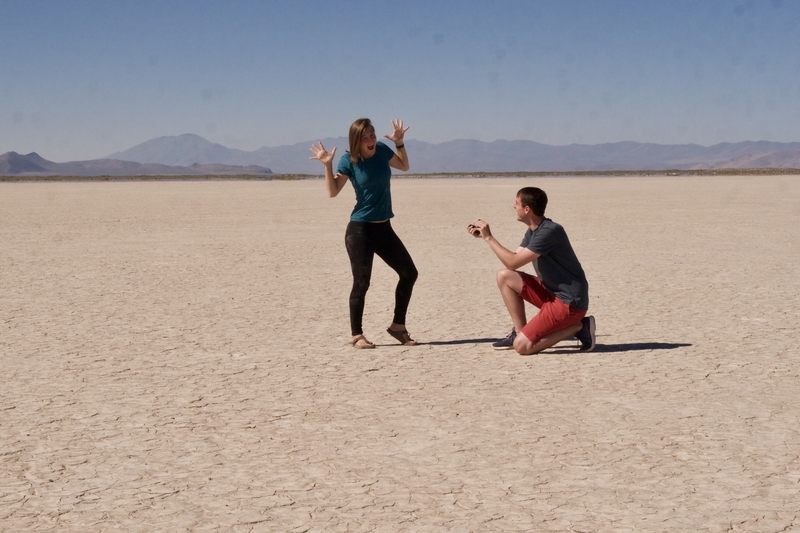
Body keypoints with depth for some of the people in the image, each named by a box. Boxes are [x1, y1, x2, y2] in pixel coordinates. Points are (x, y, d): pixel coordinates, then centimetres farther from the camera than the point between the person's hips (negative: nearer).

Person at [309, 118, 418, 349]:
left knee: (409, 273, 7)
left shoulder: (382, 150, 2)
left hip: (384, 228, 6)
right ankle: (356, 335, 8)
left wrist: (399, 143, 6)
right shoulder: (349, 161, -11)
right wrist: (328, 166, -23)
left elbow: (404, 166, 20)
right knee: (361, 284, -4)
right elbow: (333, 192, -12)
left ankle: (398, 325, 19)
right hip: (360, 230, -6)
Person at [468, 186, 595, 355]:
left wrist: (489, 237, -14)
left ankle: (578, 327, -2)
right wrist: (484, 236, 4)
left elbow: (513, 263, -22)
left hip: (570, 302, -9)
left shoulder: (549, 231, -21)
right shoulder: (533, 231, 8)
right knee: (504, 276, 2)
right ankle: (519, 332, 9)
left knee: (521, 346, -15)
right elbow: (512, 261, 7)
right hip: (551, 291, 9)